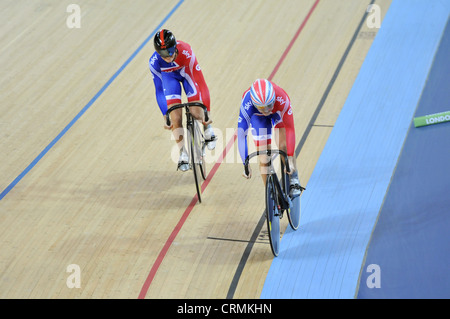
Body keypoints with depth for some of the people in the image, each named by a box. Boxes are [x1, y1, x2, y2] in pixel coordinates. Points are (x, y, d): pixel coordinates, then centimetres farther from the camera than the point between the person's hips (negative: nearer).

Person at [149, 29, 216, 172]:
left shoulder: (186, 52, -40)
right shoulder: (154, 62, -34)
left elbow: (201, 82, -34)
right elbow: (159, 91, -22)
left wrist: (207, 112, -32)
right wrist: (165, 116, -22)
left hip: (187, 72, -1)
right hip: (169, 76, 1)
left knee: (196, 113, -14)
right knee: (176, 118, -10)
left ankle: (207, 128, 19)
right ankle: (183, 154, 7)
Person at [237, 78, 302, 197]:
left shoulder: (282, 99, -43)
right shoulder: (247, 104, -41)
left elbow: (290, 129, -38)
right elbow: (241, 135, -37)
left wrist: (290, 159, -41)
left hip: (278, 112, 0)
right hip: (257, 117, 1)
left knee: (284, 147, -22)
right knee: (264, 160, -5)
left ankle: (294, 182, -4)